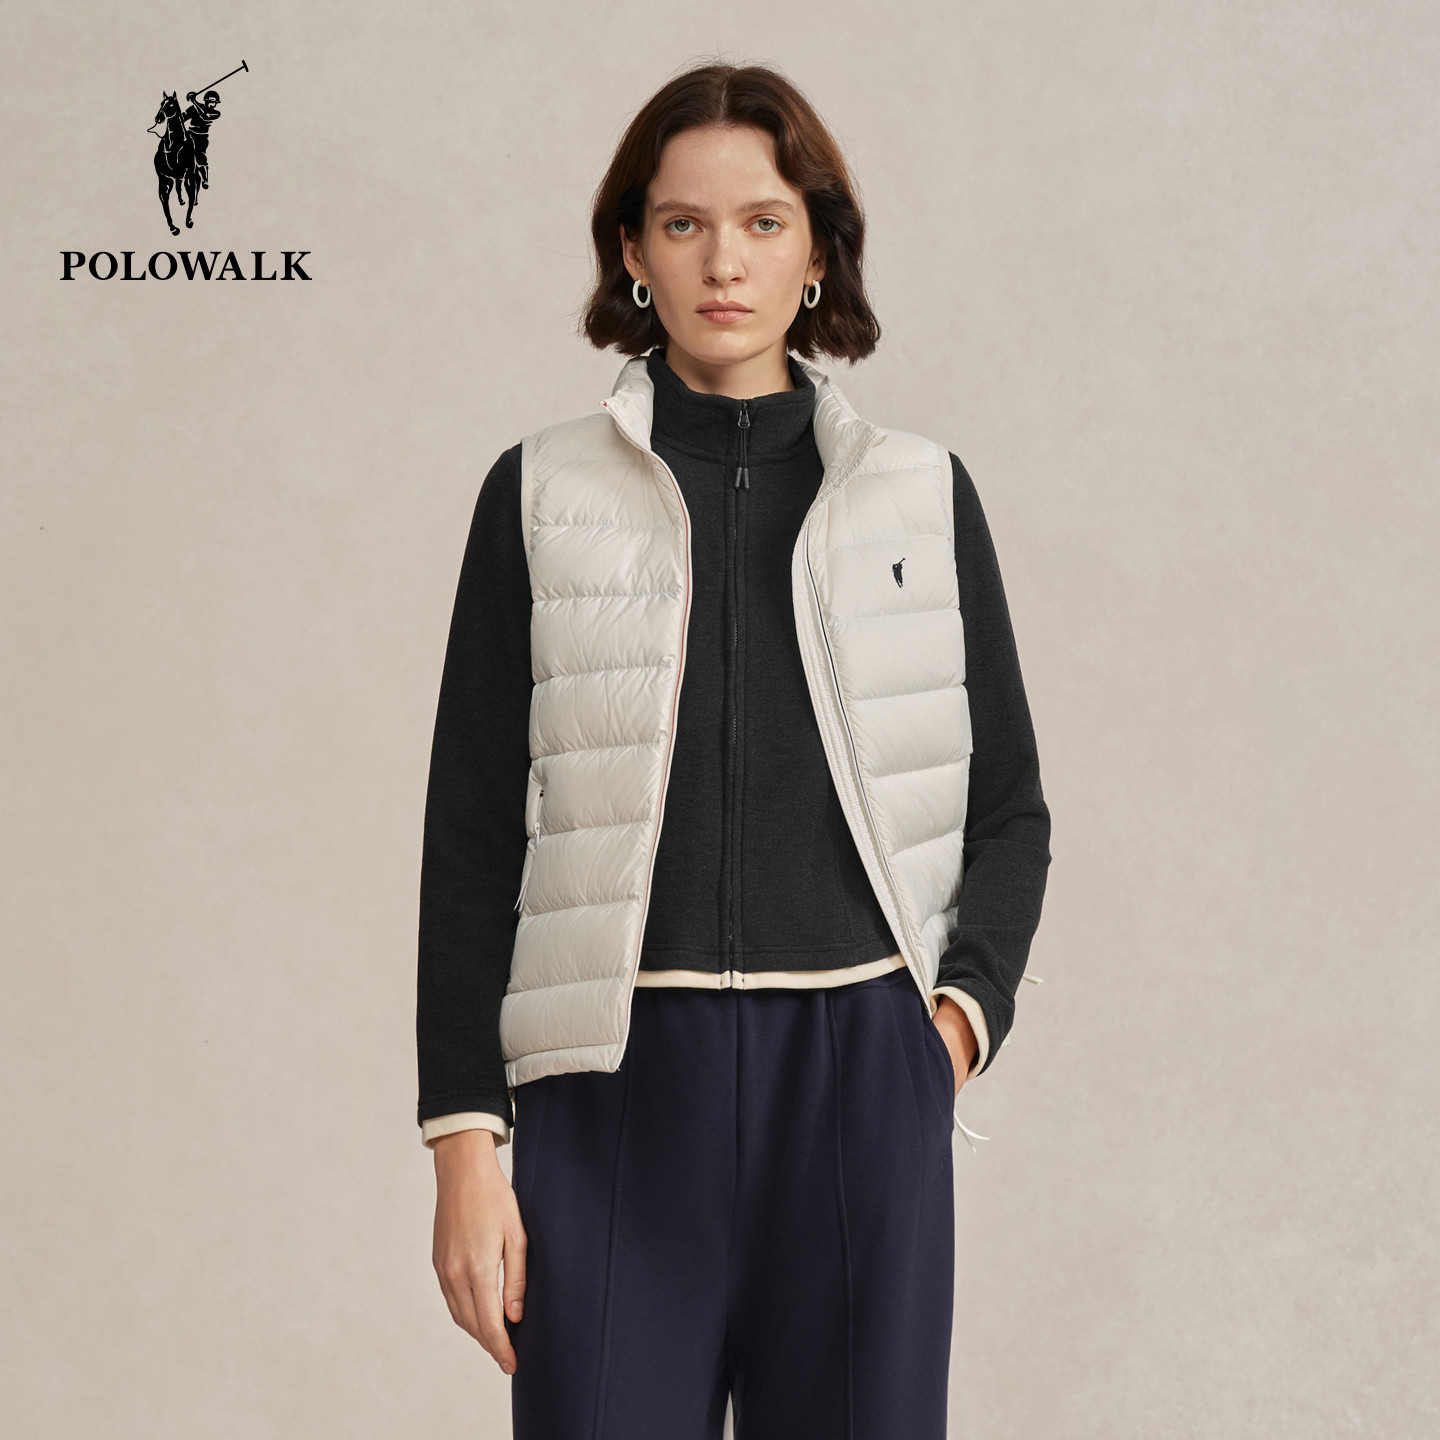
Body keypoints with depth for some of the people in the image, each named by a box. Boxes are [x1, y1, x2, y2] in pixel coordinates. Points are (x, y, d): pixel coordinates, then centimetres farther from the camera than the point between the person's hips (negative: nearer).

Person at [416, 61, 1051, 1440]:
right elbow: (471, 834, 4)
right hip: (622, 1081, -1)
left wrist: (964, 1005, -3)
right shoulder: (540, 494, 6)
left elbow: (1010, 809, 15)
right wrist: (463, 1133, -2)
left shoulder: (923, 495, 9)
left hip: (861, 1081, 1)